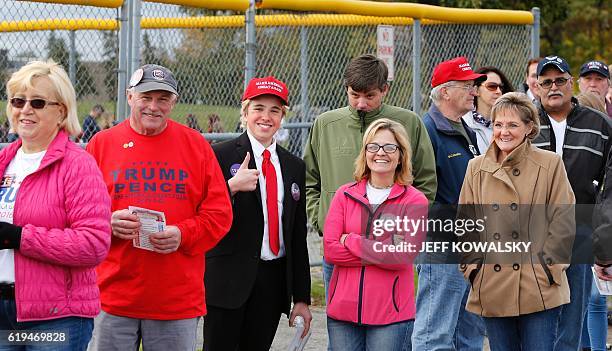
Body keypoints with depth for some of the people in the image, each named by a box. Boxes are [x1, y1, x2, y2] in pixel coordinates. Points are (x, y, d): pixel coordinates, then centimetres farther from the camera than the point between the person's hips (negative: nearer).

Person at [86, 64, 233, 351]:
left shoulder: (196, 145, 6)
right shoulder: (102, 144, 6)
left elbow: (219, 213, 4)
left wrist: (183, 234, -13)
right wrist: (107, 223, -14)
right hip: (113, 297, 0)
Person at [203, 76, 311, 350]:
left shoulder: (294, 166, 13)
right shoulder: (221, 155, -2)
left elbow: (298, 236, 15)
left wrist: (302, 297, 13)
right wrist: (232, 186, -24)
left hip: (273, 280, 4)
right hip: (229, 276, -4)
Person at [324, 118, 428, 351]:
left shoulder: (415, 201, -1)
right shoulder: (345, 195, 7)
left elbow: (403, 254, -14)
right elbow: (330, 250, -3)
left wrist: (351, 241, -9)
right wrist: (380, 254, -11)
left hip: (391, 314, -2)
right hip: (343, 310, 2)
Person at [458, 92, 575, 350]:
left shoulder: (550, 164, 0)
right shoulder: (477, 168, 10)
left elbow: (564, 222, -1)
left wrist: (547, 266, -7)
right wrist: (473, 268, 3)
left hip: (539, 290, -3)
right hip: (492, 289, 3)